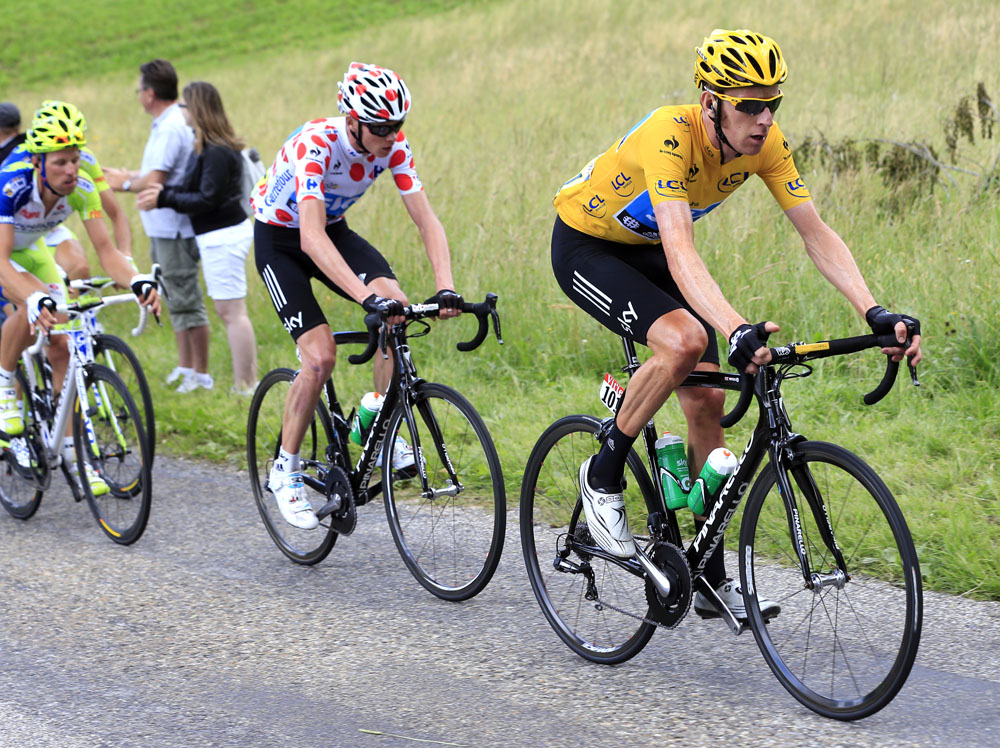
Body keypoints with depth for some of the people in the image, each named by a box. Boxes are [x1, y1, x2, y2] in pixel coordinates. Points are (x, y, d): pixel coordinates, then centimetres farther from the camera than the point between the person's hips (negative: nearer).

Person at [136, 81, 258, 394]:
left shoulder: (218, 152, -18)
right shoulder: (208, 147, 13)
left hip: (222, 236, -11)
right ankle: (247, 382, 17)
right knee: (228, 311, 14)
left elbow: (207, 199, -20)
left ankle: (245, 386, -4)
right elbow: (197, 190, 14)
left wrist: (164, 199, -16)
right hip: (222, 234, 11)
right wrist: (164, 192, 4)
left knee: (232, 312, -7)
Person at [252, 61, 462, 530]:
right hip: (280, 239, -5)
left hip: (334, 230, 5)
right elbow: (311, 237, -44)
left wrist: (446, 289, -35)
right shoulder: (316, 143, -35)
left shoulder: (392, 146, -19)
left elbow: (426, 219, -19)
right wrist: (367, 296, -54)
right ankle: (284, 472, -1)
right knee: (321, 354, -19)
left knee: (397, 307, -22)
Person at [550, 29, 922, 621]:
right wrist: (737, 330, -63)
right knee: (684, 341, -32)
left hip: (645, 249, 7)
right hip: (586, 244, -7)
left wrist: (875, 313, -32)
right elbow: (680, 251, -49)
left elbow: (817, 234, -18)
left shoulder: (766, 144, -18)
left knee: (707, 400, -2)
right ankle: (604, 476, -10)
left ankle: (712, 580, 7)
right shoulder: (669, 136, -37)